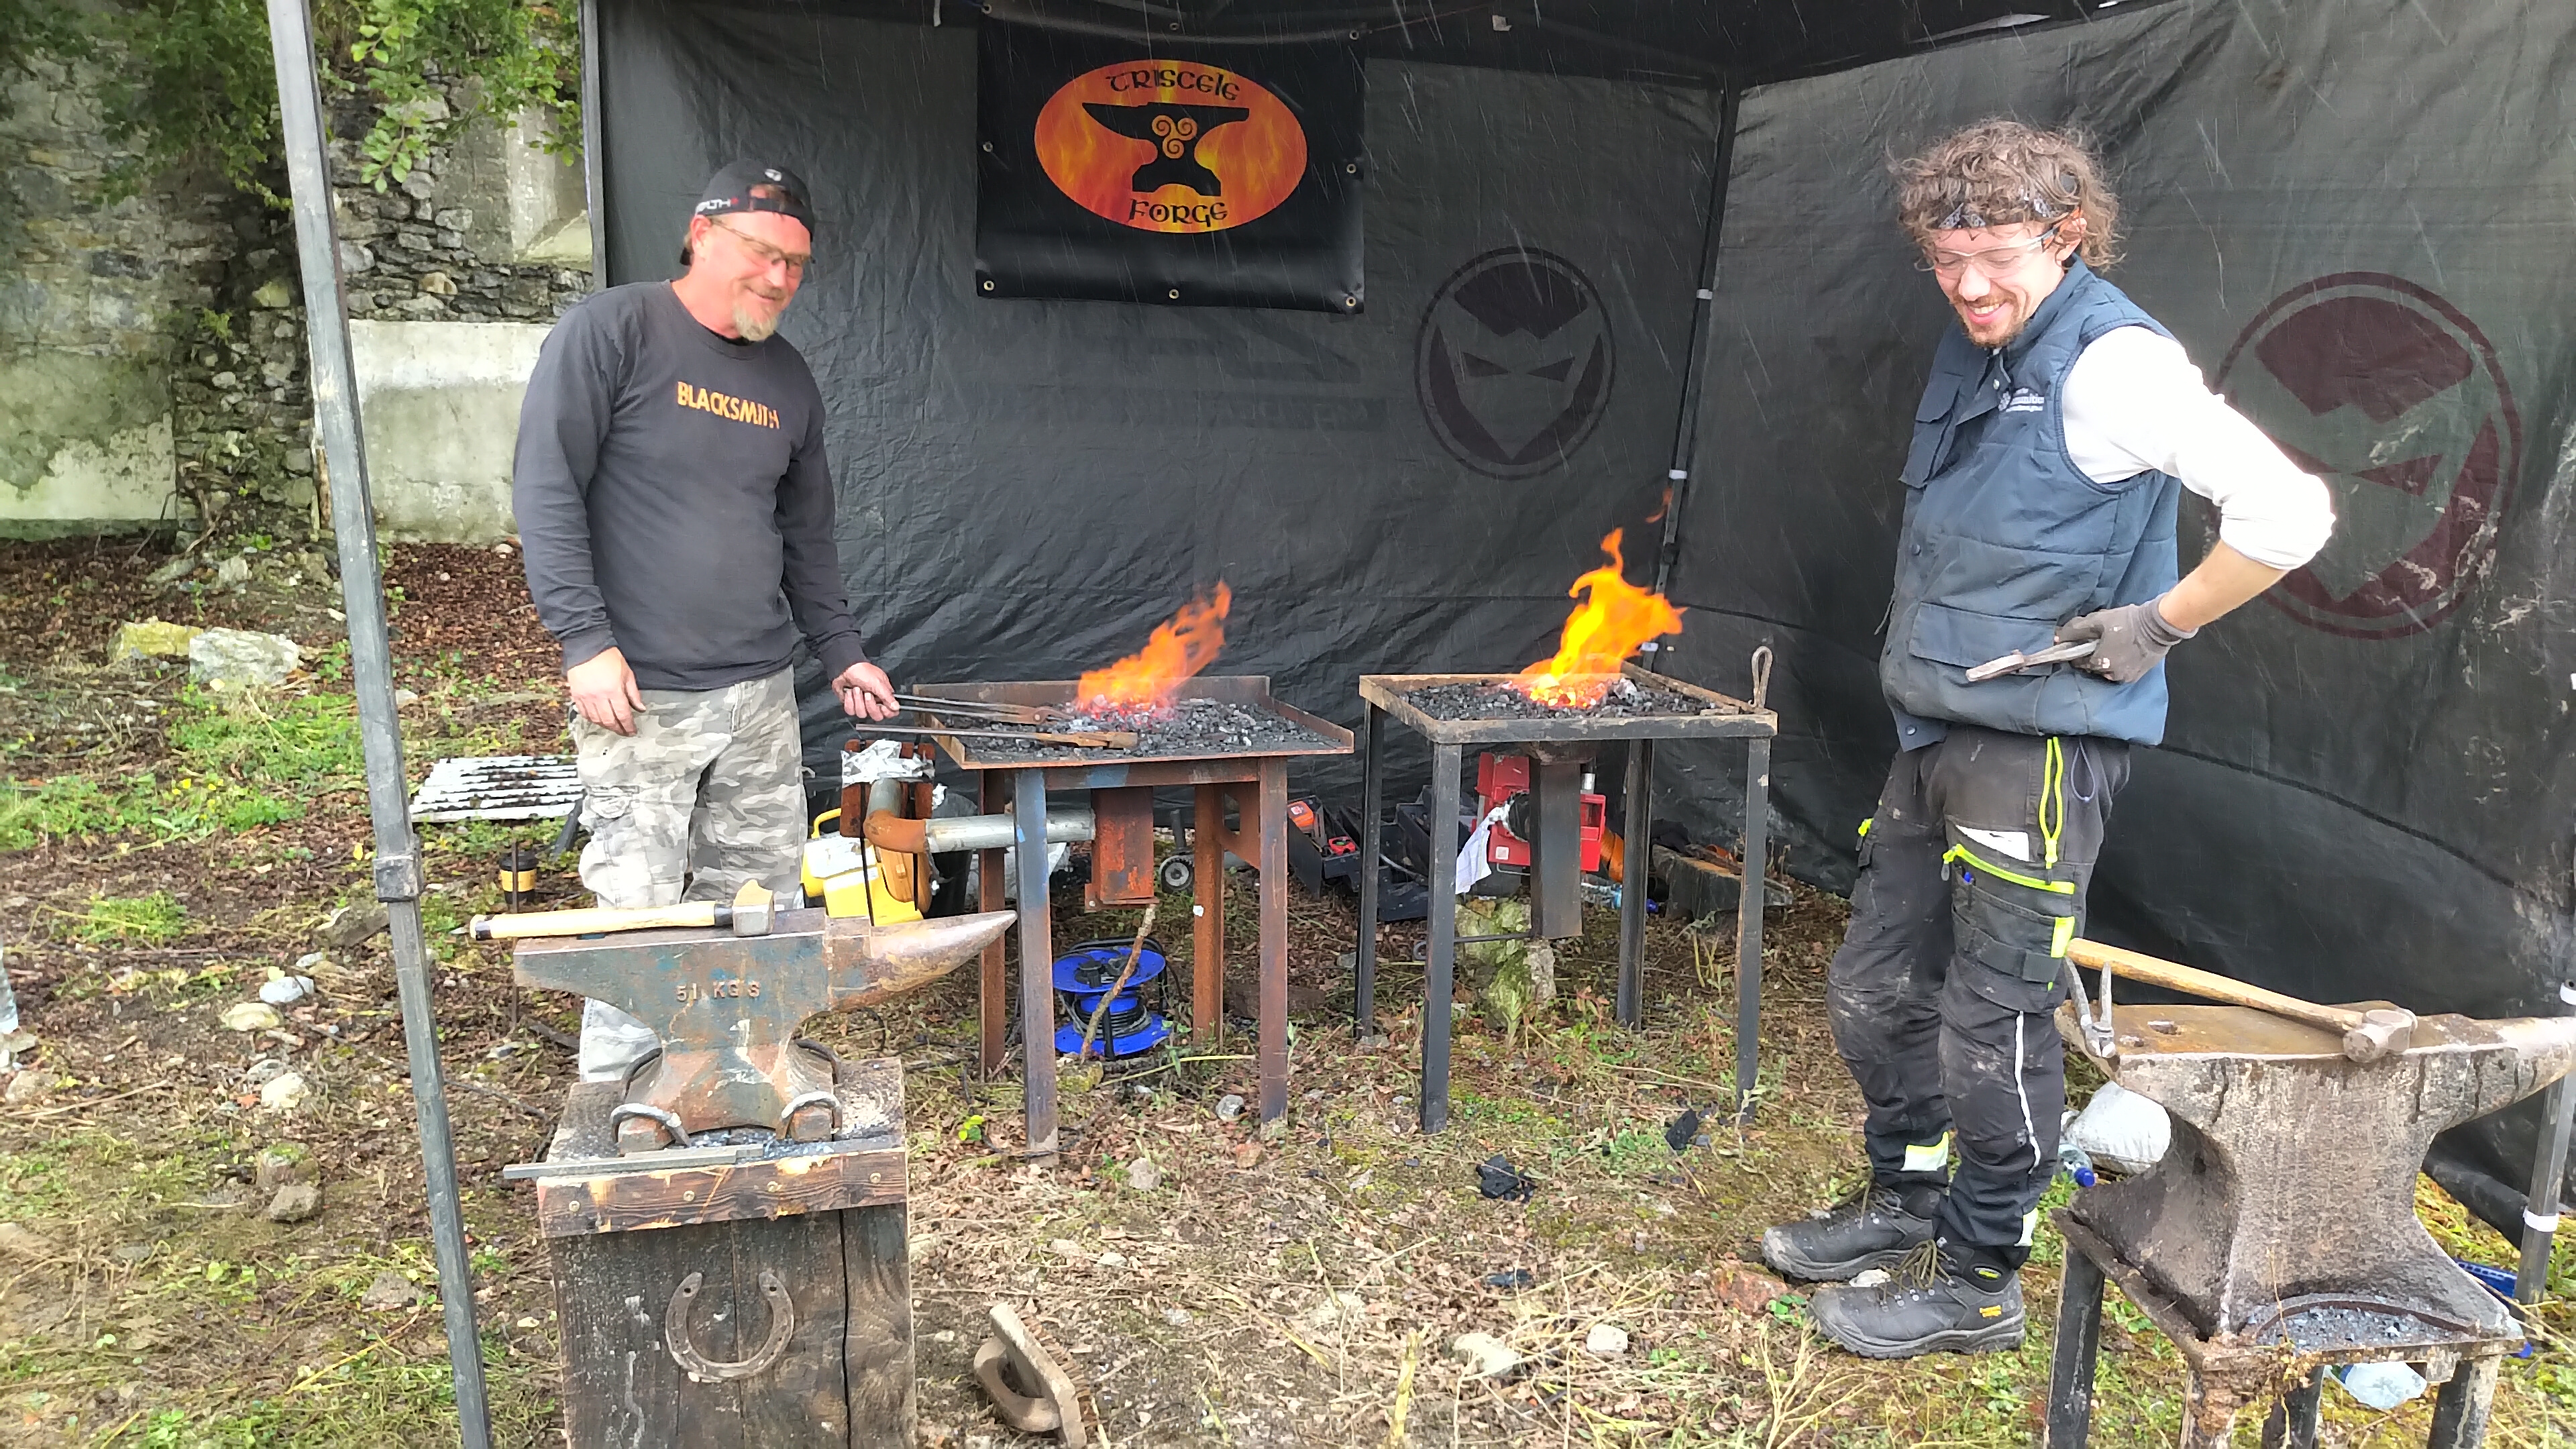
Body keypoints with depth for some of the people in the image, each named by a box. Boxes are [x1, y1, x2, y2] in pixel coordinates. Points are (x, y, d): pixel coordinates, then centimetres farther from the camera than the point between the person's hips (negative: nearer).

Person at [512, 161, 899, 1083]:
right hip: (639, 694, -6)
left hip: (760, 693, 6)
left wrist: (840, 654, 21)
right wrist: (586, 638, -16)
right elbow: (546, 489, -10)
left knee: (760, 898, 9)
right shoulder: (610, 332, -5)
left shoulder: (788, 380, 14)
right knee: (640, 903, -3)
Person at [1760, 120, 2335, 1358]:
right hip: (1938, 733, 9)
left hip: (2043, 748, -9)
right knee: (1873, 988, 15)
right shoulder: (1975, 349, 11)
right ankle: (1904, 1201, 35)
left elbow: (2288, 512, -23)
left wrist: (2157, 625, -14)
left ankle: (1979, 1280, 18)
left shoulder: (2111, 361, -16)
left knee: (1991, 1018, 0)